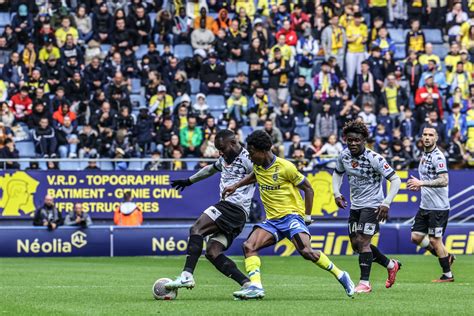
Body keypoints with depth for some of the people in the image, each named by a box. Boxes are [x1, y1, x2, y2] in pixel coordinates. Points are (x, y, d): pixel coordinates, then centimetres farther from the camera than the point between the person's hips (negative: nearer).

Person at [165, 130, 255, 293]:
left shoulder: (247, 160, -7)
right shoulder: (225, 159, 21)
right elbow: (211, 169, 42)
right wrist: (189, 181, 53)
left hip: (235, 208, -10)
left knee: (196, 229, -19)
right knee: (212, 252, -2)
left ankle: (187, 276, -30)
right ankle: (248, 284, -10)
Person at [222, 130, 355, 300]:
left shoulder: (285, 167, -13)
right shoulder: (258, 166, 7)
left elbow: (308, 189, -4)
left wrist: (307, 216, -6)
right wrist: (235, 186, 23)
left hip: (292, 215, -7)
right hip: (272, 220, 7)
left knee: (306, 251, -25)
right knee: (249, 246, -15)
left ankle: (340, 276, -7)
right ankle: (255, 286, -23)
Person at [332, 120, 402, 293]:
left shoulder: (374, 158, -20)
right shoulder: (344, 156, -2)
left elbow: (395, 180, -19)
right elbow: (337, 173, 19)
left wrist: (386, 203, -27)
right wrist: (336, 193, 3)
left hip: (372, 206, -8)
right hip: (355, 206, 8)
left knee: (363, 241, -16)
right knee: (356, 244, 10)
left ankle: (364, 283, -9)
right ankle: (391, 265, 28)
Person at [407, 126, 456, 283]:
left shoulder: (438, 156, -15)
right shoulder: (424, 155, 13)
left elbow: (444, 181, -25)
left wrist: (421, 183, -27)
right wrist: (418, 185, 8)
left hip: (438, 207, -9)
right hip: (425, 205, 9)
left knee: (434, 240, -3)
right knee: (416, 237, 7)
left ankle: (447, 275, 9)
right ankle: (446, 257, 21)